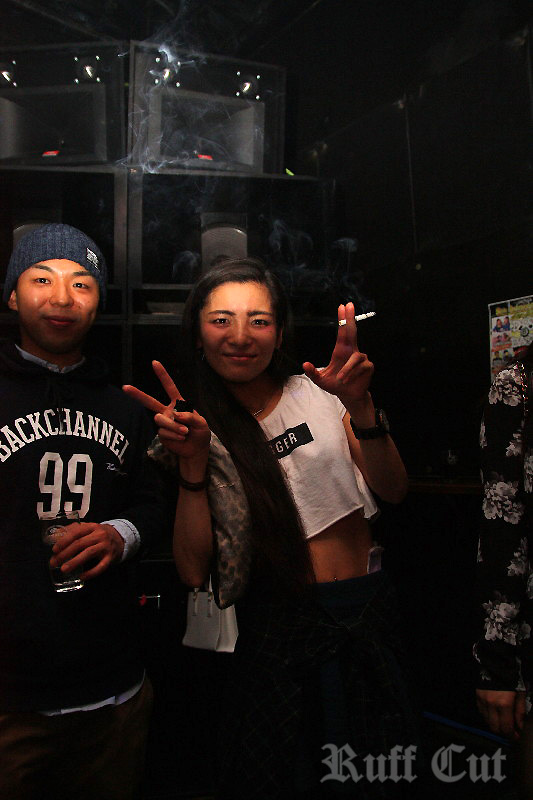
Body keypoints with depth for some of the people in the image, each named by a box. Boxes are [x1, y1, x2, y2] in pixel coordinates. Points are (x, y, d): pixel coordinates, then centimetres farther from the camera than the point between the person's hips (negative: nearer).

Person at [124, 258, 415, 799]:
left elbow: (393, 490, -7)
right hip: (277, 627, -1)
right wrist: (193, 466, -22)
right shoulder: (202, 430, -1)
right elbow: (193, 570, -9)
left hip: (367, 608, 2)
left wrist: (360, 408, -23)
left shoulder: (317, 391, 0)